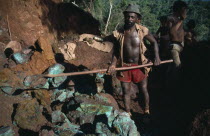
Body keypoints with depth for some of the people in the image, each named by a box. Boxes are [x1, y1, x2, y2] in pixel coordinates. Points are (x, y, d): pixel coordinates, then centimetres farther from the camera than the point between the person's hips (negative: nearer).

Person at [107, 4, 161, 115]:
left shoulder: (142, 31, -11)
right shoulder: (118, 34, -8)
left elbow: (154, 42, 4)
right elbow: (116, 52, -1)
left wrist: (157, 57, -7)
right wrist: (113, 64, -16)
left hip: (140, 66, 0)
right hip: (124, 67, 1)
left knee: (144, 90, 13)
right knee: (126, 92, 8)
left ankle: (147, 111, 34)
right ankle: (128, 114, 26)